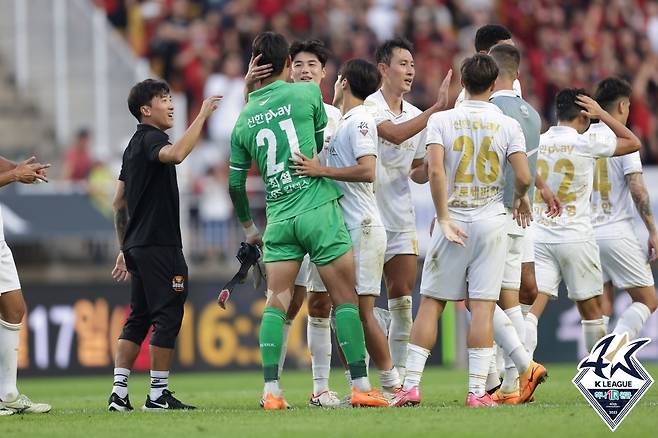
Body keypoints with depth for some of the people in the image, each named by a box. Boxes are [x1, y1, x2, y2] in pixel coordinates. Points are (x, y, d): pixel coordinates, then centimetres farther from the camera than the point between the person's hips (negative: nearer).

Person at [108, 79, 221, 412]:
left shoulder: (135, 145, 20)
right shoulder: (150, 139, -9)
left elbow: (119, 203, 23)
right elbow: (175, 154, -35)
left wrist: (124, 249, 25)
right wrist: (202, 116, -29)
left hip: (137, 244, 10)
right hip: (159, 244, -10)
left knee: (138, 319, 9)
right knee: (167, 316, -6)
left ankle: (119, 392, 4)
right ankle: (158, 394, -5)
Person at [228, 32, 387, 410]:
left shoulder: (244, 119, 10)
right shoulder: (307, 93, -1)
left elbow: (236, 184, 14)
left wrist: (249, 227, 29)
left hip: (278, 218, 4)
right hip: (319, 208, -4)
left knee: (277, 301, 3)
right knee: (346, 297, 1)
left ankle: (271, 389, -6)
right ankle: (361, 386, -1)